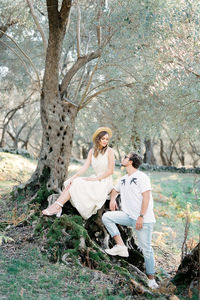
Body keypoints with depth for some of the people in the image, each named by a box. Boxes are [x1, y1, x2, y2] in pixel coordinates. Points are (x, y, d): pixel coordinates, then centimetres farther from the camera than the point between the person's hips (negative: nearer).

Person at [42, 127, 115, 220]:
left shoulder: (109, 151, -8)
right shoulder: (92, 151, 9)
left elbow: (110, 170, -10)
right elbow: (85, 166, 1)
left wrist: (95, 178, -15)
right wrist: (74, 177, -14)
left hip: (105, 182, -6)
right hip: (95, 179, 6)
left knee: (76, 185, -20)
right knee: (71, 183, -14)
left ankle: (57, 207, -22)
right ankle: (57, 206, -25)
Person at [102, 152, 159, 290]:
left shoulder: (141, 177, -8)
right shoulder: (123, 179, 17)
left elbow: (146, 197, -14)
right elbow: (115, 190, 36)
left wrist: (141, 216, -20)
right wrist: (112, 199, 14)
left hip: (144, 220, -7)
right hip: (128, 216, 7)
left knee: (146, 248, -4)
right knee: (106, 217, -11)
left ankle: (151, 279, 8)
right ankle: (121, 247, -9)